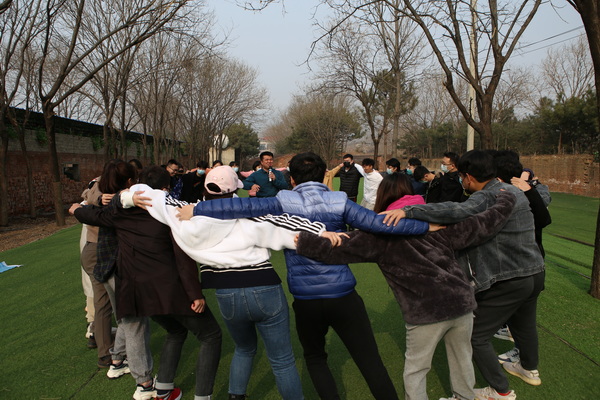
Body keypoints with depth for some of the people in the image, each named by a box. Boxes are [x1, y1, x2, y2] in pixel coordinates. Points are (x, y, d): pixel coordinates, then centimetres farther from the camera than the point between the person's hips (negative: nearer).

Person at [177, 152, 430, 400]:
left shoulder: (284, 203, -6)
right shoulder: (339, 202, -5)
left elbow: (243, 207, -14)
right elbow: (380, 223, -9)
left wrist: (196, 210, -7)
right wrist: (427, 225, -1)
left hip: (306, 299, 1)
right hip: (343, 296, 0)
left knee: (315, 357, 26)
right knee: (370, 362, 8)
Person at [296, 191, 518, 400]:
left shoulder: (380, 235, -4)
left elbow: (334, 248, -11)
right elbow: (483, 225, 11)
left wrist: (298, 240, -4)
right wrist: (505, 199, 27)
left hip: (426, 312, -5)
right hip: (462, 302, 5)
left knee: (415, 370, 15)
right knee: (462, 359, 26)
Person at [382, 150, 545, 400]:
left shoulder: (485, 198, -21)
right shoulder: (515, 192, 8)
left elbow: (457, 211, -40)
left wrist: (407, 210, -48)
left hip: (507, 282, -10)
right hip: (535, 273, 10)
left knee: (477, 337, 5)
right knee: (524, 324, 31)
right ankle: (530, 369, 55)